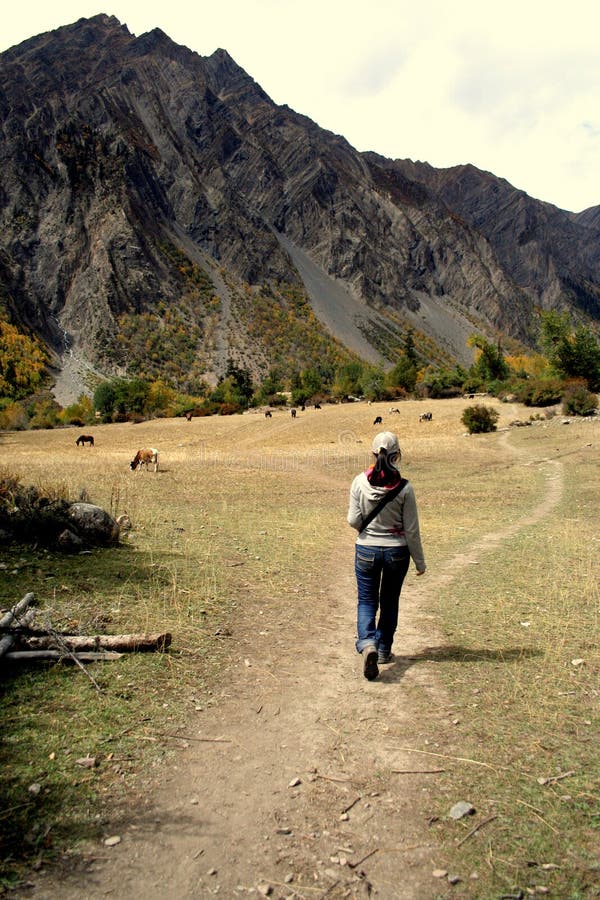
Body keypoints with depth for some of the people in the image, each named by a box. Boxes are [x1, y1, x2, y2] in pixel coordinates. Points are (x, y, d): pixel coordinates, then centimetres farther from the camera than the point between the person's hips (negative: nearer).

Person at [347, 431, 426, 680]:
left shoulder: (360, 482, -12)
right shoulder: (404, 488, -14)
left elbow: (354, 521, -9)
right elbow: (411, 530, -8)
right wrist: (420, 561, 3)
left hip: (366, 550, 0)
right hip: (397, 552, 0)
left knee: (367, 601, 12)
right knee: (390, 602, 18)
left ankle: (367, 644, -12)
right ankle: (384, 651, 29)